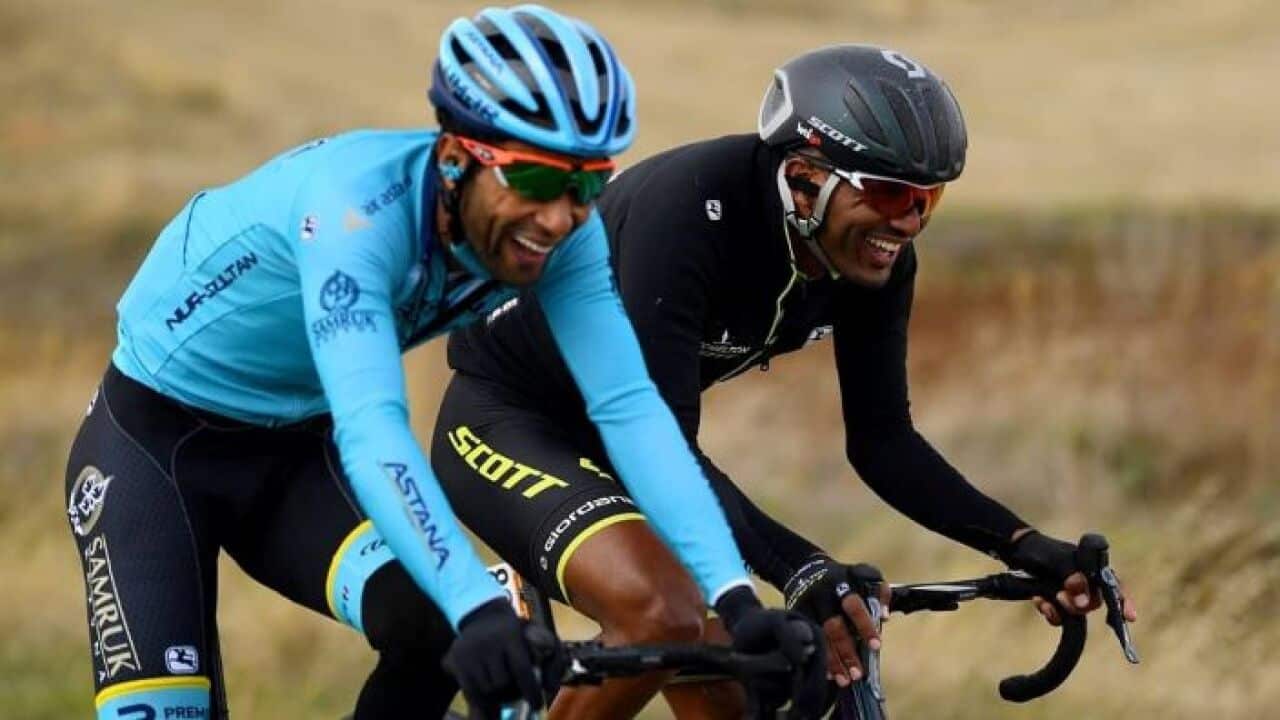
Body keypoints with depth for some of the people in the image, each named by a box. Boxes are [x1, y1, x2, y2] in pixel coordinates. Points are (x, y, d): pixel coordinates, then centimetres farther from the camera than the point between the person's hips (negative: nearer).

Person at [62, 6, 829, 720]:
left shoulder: (563, 234, -18)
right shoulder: (360, 202, -36)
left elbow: (630, 408, -23)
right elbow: (370, 425, -46)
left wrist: (733, 597, -34)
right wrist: (478, 606, -57)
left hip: (296, 450, 5)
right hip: (155, 444, -5)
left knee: (437, 629, -23)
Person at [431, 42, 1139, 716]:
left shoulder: (875, 257, -13)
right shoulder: (690, 213, -36)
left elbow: (882, 443, -5)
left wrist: (1022, 545, -19)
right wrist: (800, 572, -51)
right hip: (502, 414, -8)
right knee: (654, 612, -32)